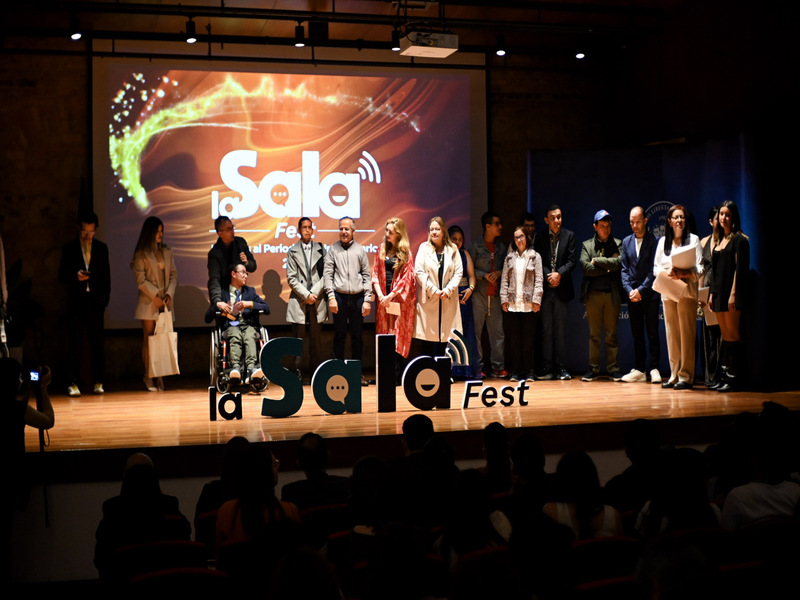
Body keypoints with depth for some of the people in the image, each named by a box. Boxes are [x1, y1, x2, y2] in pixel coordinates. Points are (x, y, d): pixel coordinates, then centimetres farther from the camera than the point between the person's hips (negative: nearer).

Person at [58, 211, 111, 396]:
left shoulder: (101, 248, 10)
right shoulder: (69, 248, 5)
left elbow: (106, 275, 11)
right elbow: (62, 276, 4)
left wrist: (105, 297, 2)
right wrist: (75, 277, -16)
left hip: (95, 301, 2)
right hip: (76, 301, -1)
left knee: (97, 342, 3)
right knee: (75, 344, -2)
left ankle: (98, 383, 9)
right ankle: (74, 384, 0)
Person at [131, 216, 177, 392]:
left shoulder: (167, 251, 12)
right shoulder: (141, 254, -1)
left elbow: (173, 274, 10)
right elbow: (140, 279, -7)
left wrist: (169, 294, -4)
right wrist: (155, 296, -12)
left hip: (165, 301, 4)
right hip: (148, 303, -4)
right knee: (148, 339, -2)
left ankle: (160, 376, 1)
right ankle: (148, 377, 2)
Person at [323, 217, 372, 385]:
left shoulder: (360, 250, 9)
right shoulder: (333, 249, 6)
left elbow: (366, 275, 8)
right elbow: (327, 274, 1)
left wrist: (367, 300, 1)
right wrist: (331, 297, -9)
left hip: (358, 297, 1)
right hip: (340, 297, -1)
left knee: (357, 336, 6)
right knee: (339, 335, 3)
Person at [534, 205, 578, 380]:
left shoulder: (569, 236, 7)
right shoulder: (540, 238, 7)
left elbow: (572, 260, 0)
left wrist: (559, 274, -13)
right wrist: (548, 276, -11)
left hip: (561, 289, 0)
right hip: (545, 289, 0)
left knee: (560, 330, 2)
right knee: (546, 330, 1)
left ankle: (560, 367, 6)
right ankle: (547, 368, 4)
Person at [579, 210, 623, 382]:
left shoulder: (617, 244, 9)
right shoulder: (587, 245, 10)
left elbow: (618, 263, -9)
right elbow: (585, 267, -5)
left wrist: (596, 260, -6)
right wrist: (608, 267, -5)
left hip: (612, 294, 0)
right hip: (593, 294, 0)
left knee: (612, 334, 3)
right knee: (594, 334, 4)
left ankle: (613, 369, 8)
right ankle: (593, 369, 9)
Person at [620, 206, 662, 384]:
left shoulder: (654, 241, -3)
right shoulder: (626, 242, 12)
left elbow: (654, 270, -7)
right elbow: (624, 269, 9)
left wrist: (641, 290, -13)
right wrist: (629, 290, -4)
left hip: (649, 294, -4)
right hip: (632, 294, 4)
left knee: (652, 332, -2)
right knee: (637, 334, 7)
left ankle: (654, 369, 4)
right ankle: (639, 370, 11)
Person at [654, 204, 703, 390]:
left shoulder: (693, 240, 2)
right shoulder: (663, 241, 14)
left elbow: (699, 269, -3)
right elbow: (656, 267, 13)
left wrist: (683, 273, -19)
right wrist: (668, 273, -8)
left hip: (687, 291, -4)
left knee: (687, 334, -6)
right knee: (671, 334, 5)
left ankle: (686, 376, -4)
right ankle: (674, 375, 11)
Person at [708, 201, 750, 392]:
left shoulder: (739, 239, -6)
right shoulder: (720, 240, 17)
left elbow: (740, 268, -12)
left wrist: (734, 294, -18)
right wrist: (712, 294, 14)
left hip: (732, 292, -8)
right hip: (719, 292, 8)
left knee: (732, 334, -6)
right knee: (725, 335, 8)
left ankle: (734, 377, -3)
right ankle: (724, 375, 10)